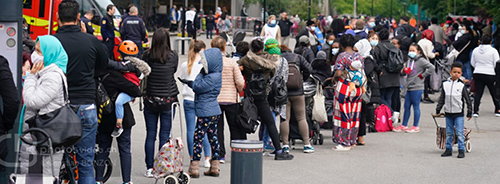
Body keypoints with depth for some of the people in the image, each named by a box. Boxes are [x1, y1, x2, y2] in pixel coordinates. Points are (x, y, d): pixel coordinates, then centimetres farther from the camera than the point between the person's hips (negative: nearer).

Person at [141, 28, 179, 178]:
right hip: (168, 101, -1)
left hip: (150, 101, 1)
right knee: (165, 135, 5)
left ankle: (149, 168, 11)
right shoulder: (173, 56, -8)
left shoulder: (147, 56, -7)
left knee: (150, 135, 8)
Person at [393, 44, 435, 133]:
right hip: (409, 87, 8)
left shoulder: (421, 60, -10)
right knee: (406, 106, 11)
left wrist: (423, 75, -13)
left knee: (416, 106, -1)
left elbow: (431, 67, -19)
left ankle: (415, 126, 6)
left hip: (417, 88, -8)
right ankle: (404, 125, 18)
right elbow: (407, 71, 28)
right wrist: (405, 70, 5)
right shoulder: (409, 60, 15)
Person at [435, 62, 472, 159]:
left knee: (459, 133, -4)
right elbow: (442, 98, 10)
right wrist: (438, 110, 9)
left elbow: (467, 99, 0)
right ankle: (448, 149, 19)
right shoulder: (445, 84, 3)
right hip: (448, 113, 3)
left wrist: (469, 113, 0)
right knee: (449, 133, 10)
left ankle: (461, 150, 3)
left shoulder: (461, 85, -4)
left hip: (458, 113, -3)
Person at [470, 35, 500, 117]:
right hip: (490, 74, -3)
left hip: (477, 73, 3)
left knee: (478, 93, 5)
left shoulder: (475, 50, 4)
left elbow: (472, 63, 12)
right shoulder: (493, 51, -8)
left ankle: (475, 111, 0)